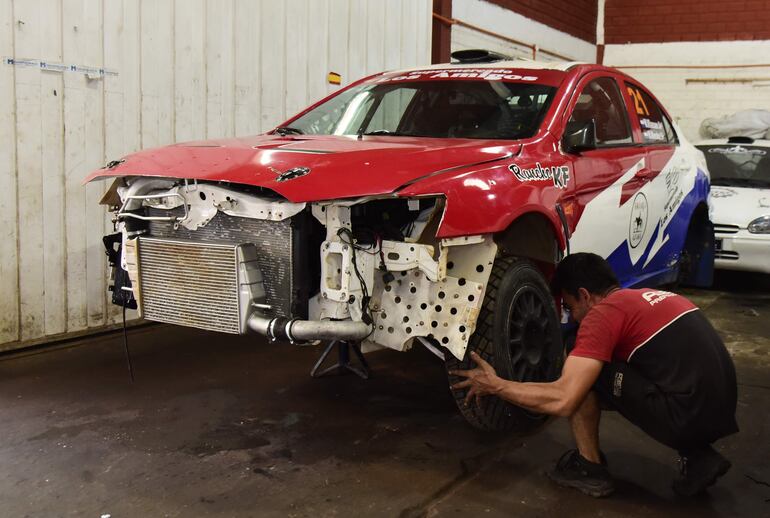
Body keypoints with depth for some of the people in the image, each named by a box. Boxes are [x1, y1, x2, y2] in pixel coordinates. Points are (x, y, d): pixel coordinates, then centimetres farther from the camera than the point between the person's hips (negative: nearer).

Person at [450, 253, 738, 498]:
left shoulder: (603, 313, -8)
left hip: (687, 415, -9)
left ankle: (589, 468, 10)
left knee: (586, 375, -1)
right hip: (721, 410, 9)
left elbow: (562, 401, -14)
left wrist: (494, 385, -1)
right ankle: (698, 456, 16)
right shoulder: (650, 297, 19)